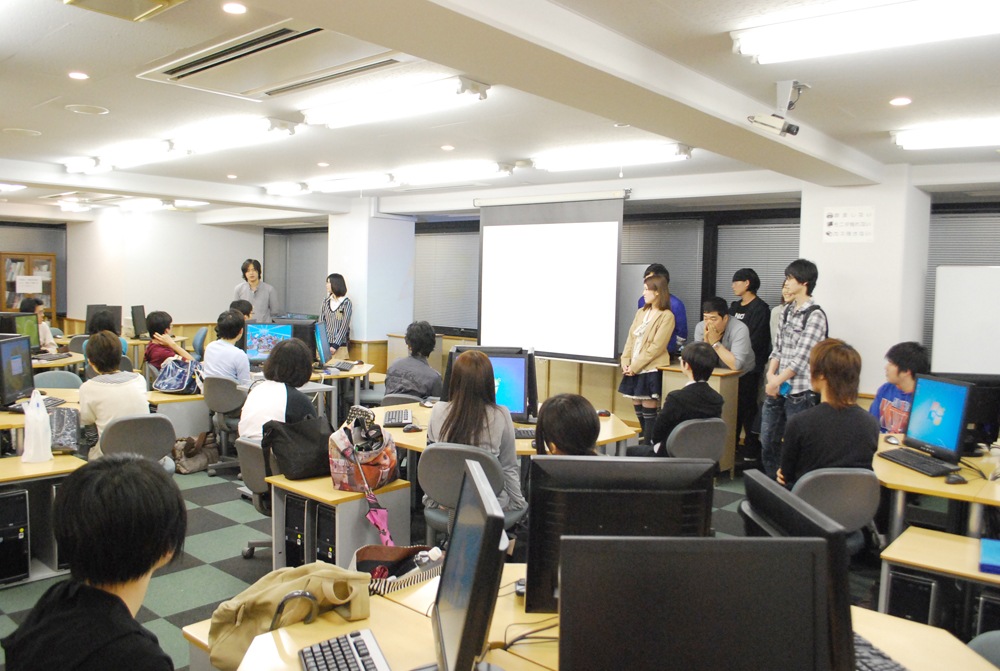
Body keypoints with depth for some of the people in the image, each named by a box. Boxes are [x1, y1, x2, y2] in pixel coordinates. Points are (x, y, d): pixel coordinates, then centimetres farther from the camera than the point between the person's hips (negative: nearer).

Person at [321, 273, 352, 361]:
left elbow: (344, 326, -8)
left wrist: (335, 345, -14)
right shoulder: (326, 302, 10)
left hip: (339, 346, -4)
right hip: (324, 344, 4)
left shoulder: (346, 303, -4)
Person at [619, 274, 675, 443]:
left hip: (650, 370, -7)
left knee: (648, 413, -4)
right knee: (638, 412, 11)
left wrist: (635, 366, -15)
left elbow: (656, 347, -14)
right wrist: (625, 363, 0)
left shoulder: (666, 316, -8)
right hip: (633, 370, 7)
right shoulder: (640, 312, 14)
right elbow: (630, 339, 12)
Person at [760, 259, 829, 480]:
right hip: (776, 390, 8)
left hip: (799, 393, -8)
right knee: (768, 442, 14)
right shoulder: (787, 311, 13)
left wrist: (777, 381, -10)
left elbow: (801, 358, -16)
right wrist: (770, 375, -1)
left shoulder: (815, 316, -12)